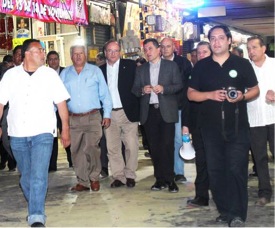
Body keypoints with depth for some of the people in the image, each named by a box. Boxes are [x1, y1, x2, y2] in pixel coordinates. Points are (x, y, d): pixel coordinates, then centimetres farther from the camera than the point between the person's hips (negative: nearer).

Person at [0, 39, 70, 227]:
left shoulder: (50, 74, 1)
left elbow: (61, 103, 1)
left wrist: (66, 130, -2)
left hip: (43, 133, -2)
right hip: (17, 134, 2)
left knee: (38, 177, -13)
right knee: (26, 177, 13)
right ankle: (35, 208, 32)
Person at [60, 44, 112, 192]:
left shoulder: (95, 71, 6)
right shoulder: (64, 74, 11)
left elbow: (104, 94, 5)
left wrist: (107, 114, 0)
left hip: (92, 117, -2)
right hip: (73, 119, 3)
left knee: (91, 148, -11)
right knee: (76, 151, 4)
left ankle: (94, 178, 8)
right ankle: (82, 182, 14)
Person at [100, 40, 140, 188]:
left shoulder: (130, 65, 2)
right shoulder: (100, 70, 9)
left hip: (128, 112, -2)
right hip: (108, 114, 2)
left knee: (131, 146, 0)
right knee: (112, 148, 4)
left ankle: (130, 175, 13)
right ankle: (118, 176, 14)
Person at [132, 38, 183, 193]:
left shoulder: (171, 65, 5)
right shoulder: (141, 69, 14)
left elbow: (179, 85, -1)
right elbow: (135, 90, 11)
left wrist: (164, 88, -16)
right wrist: (142, 90, -11)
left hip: (166, 111, -3)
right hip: (149, 111, 3)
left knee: (167, 145, -6)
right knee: (154, 146, 4)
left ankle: (169, 179, 2)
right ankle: (160, 179, 11)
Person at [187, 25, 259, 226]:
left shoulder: (242, 64, 3)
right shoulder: (201, 66, 7)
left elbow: (255, 90, 7)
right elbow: (191, 94, 7)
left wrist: (242, 96, -15)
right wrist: (210, 94, -11)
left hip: (237, 127, -2)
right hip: (211, 128, 3)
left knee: (237, 170, -5)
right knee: (215, 171, 7)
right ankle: (224, 211, 19)